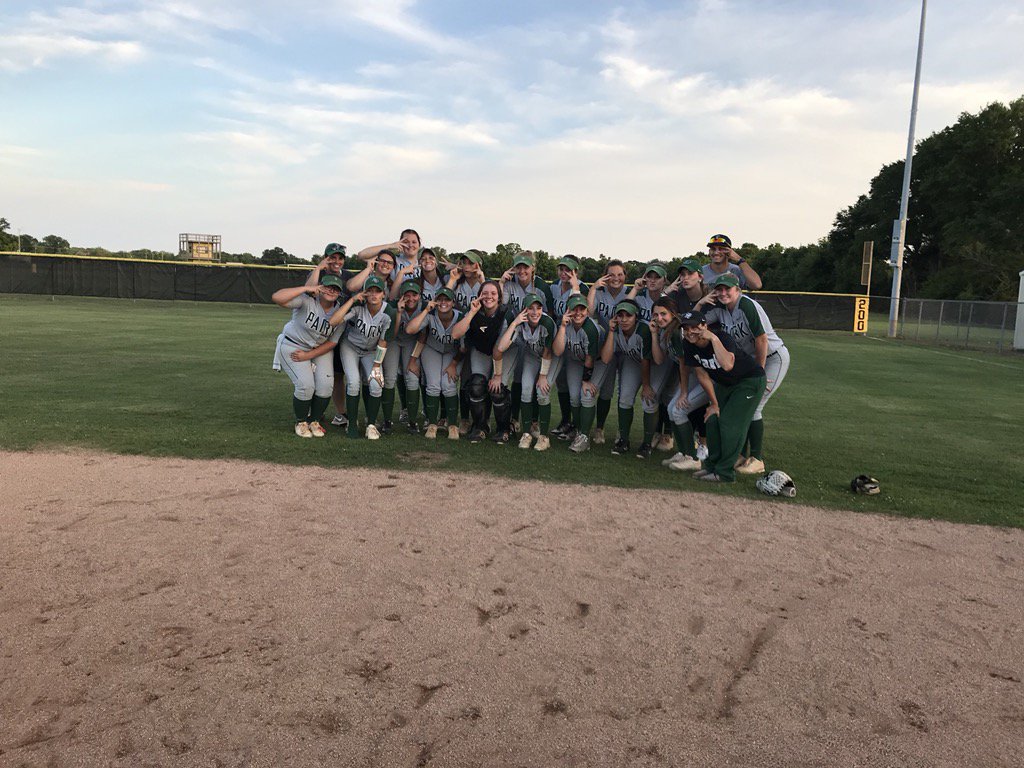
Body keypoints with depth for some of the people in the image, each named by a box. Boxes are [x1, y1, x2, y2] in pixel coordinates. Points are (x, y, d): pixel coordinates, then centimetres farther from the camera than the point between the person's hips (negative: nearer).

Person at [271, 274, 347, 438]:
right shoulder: (307, 301, -22)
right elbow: (276, 297, -37)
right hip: (293, 346, -4)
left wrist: (308, 355, -15)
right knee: (305, 385, -18)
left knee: (325, 385, -12)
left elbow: (332, 342, -6)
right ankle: (301, 422, 7)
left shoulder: (340, 313, -10)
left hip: (321, 349, 4)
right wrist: (306, 288, -37)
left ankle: (315, 421, 12)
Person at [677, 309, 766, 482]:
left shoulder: (723, 337, -31)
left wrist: (714, 338, -45)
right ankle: (712, 465, 19)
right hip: (724, 384, 7)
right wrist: (714, 403, 1)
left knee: (731, 422, -15)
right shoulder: (688, 345, -11)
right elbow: (702, 375, -2)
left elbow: (727, 365, -51)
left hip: (750, 380, -7)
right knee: (713, 419, 3)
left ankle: (724, 472, -9)